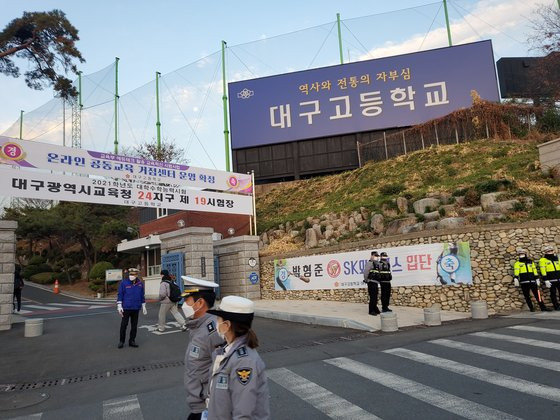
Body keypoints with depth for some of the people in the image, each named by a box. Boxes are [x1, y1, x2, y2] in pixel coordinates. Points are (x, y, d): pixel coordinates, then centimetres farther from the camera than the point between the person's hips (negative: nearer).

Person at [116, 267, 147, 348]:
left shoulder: (140, 283, 2)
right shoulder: (124, 282, -7)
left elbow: (142, 295, 10)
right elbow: (120, 295, -4)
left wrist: (143, 306, 10)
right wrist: (119, 306, -9)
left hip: (136, 308, 3)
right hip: (126, 308, -3)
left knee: (134, 325, 9)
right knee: (124, 325, 2)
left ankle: (132, 341, 20)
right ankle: (121, 341, 16)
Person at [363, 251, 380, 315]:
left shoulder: (377, 264, 19)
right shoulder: (370, 263, -8)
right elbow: (365, 272, -15)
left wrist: (378, 281, 18)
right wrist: (366, 280, -9)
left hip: (376, 282, 8)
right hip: (371, 282, -8)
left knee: (375, 297, 13)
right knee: (372, 296, -8)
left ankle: (375, 310, 21)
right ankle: (371, 311, -2)